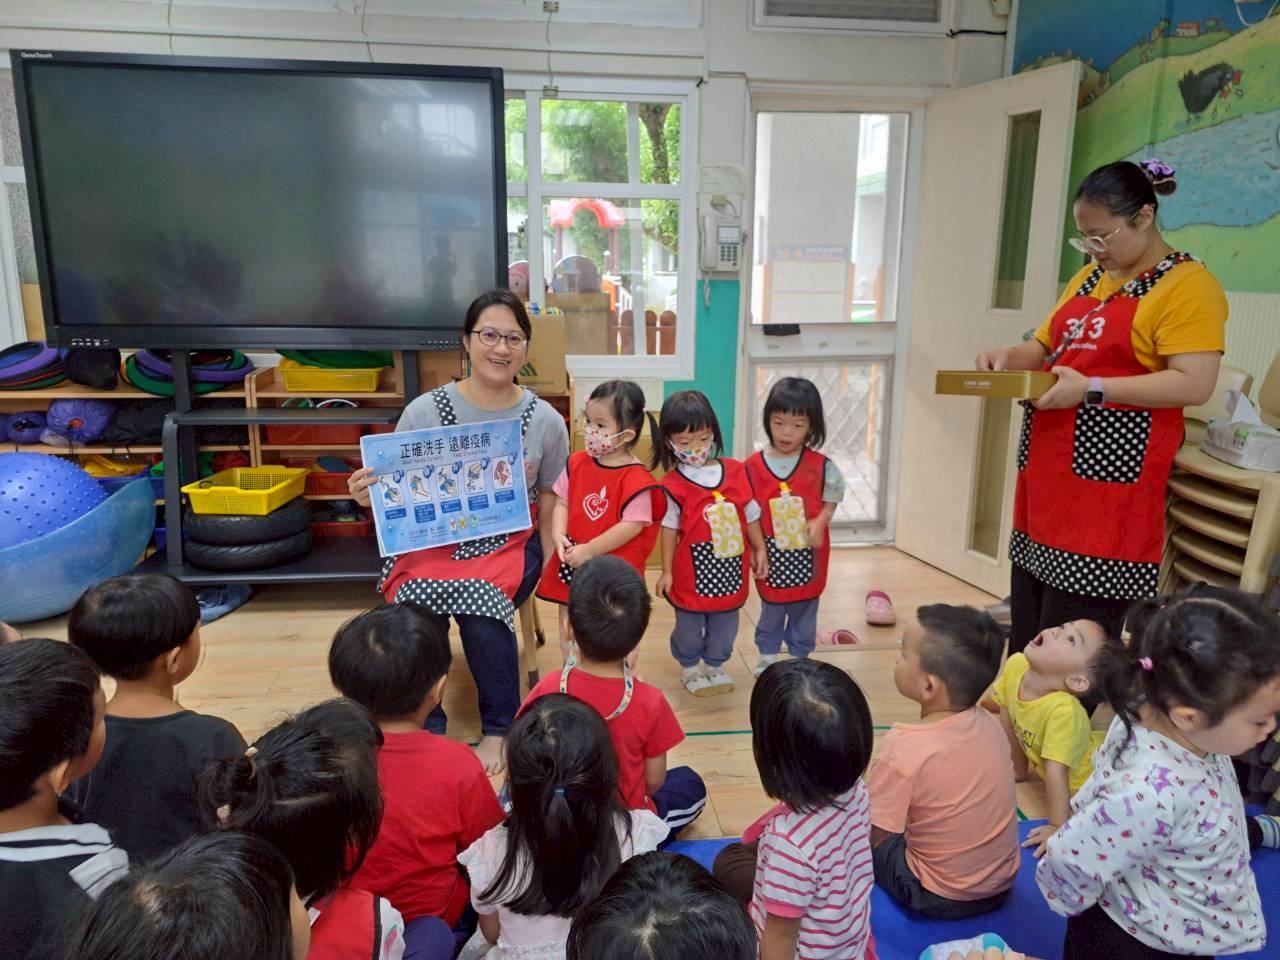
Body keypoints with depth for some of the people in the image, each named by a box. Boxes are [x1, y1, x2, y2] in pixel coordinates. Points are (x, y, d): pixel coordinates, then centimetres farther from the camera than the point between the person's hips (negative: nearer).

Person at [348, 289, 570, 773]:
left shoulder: (546, 422, 1)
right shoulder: (424, 412, -2)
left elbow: (550, 506, 8)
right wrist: (367, 497, -22)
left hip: (508, 543, 0)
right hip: (432, 542, 0)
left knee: (482, 611, -30)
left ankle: (498, 730, -1)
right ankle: (424, 728, 0)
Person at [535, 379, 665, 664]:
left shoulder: (635, 479, -18)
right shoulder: (577, 463, 1)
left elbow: (632, 525, -21)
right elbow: (562, 502, 6)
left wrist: (589, 550, -19)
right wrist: (558, 535, -12)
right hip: (572, 570, 6)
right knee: (569, 638, 20)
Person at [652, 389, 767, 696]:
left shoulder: (736, 471, -3)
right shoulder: (673, 485, -12)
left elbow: (751, 515, 7)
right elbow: (670, 529, -6)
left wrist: (759, 549, 9)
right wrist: (666, 571, -2)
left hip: (732, 568, 3)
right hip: (693, 570, -3)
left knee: (725, 624, 17)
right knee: (689, 625, 12)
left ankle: (715, 665, 39)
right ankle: (690, 668, 36)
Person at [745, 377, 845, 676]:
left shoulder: (821, 466, -8)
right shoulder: (753, 466, -8)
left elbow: (832, 498, 3)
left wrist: (820, 522, -15)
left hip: (807, 555, 0)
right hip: (771, 555, 0)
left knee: (804, 609, 15)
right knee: (771, 609, 15)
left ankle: (799, 657, 33)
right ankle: (768, 656, 34)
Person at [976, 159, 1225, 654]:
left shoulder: (1187, 285, -6)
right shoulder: (1088, 277, 18)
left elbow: (1194, 384, -15)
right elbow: (1043, 348, 24)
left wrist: (1091, 389, -22)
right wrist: (1009, 359, 2)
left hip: (1109, 484, -8)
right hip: (1049, 473, 8)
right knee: (1029, 631, 11)